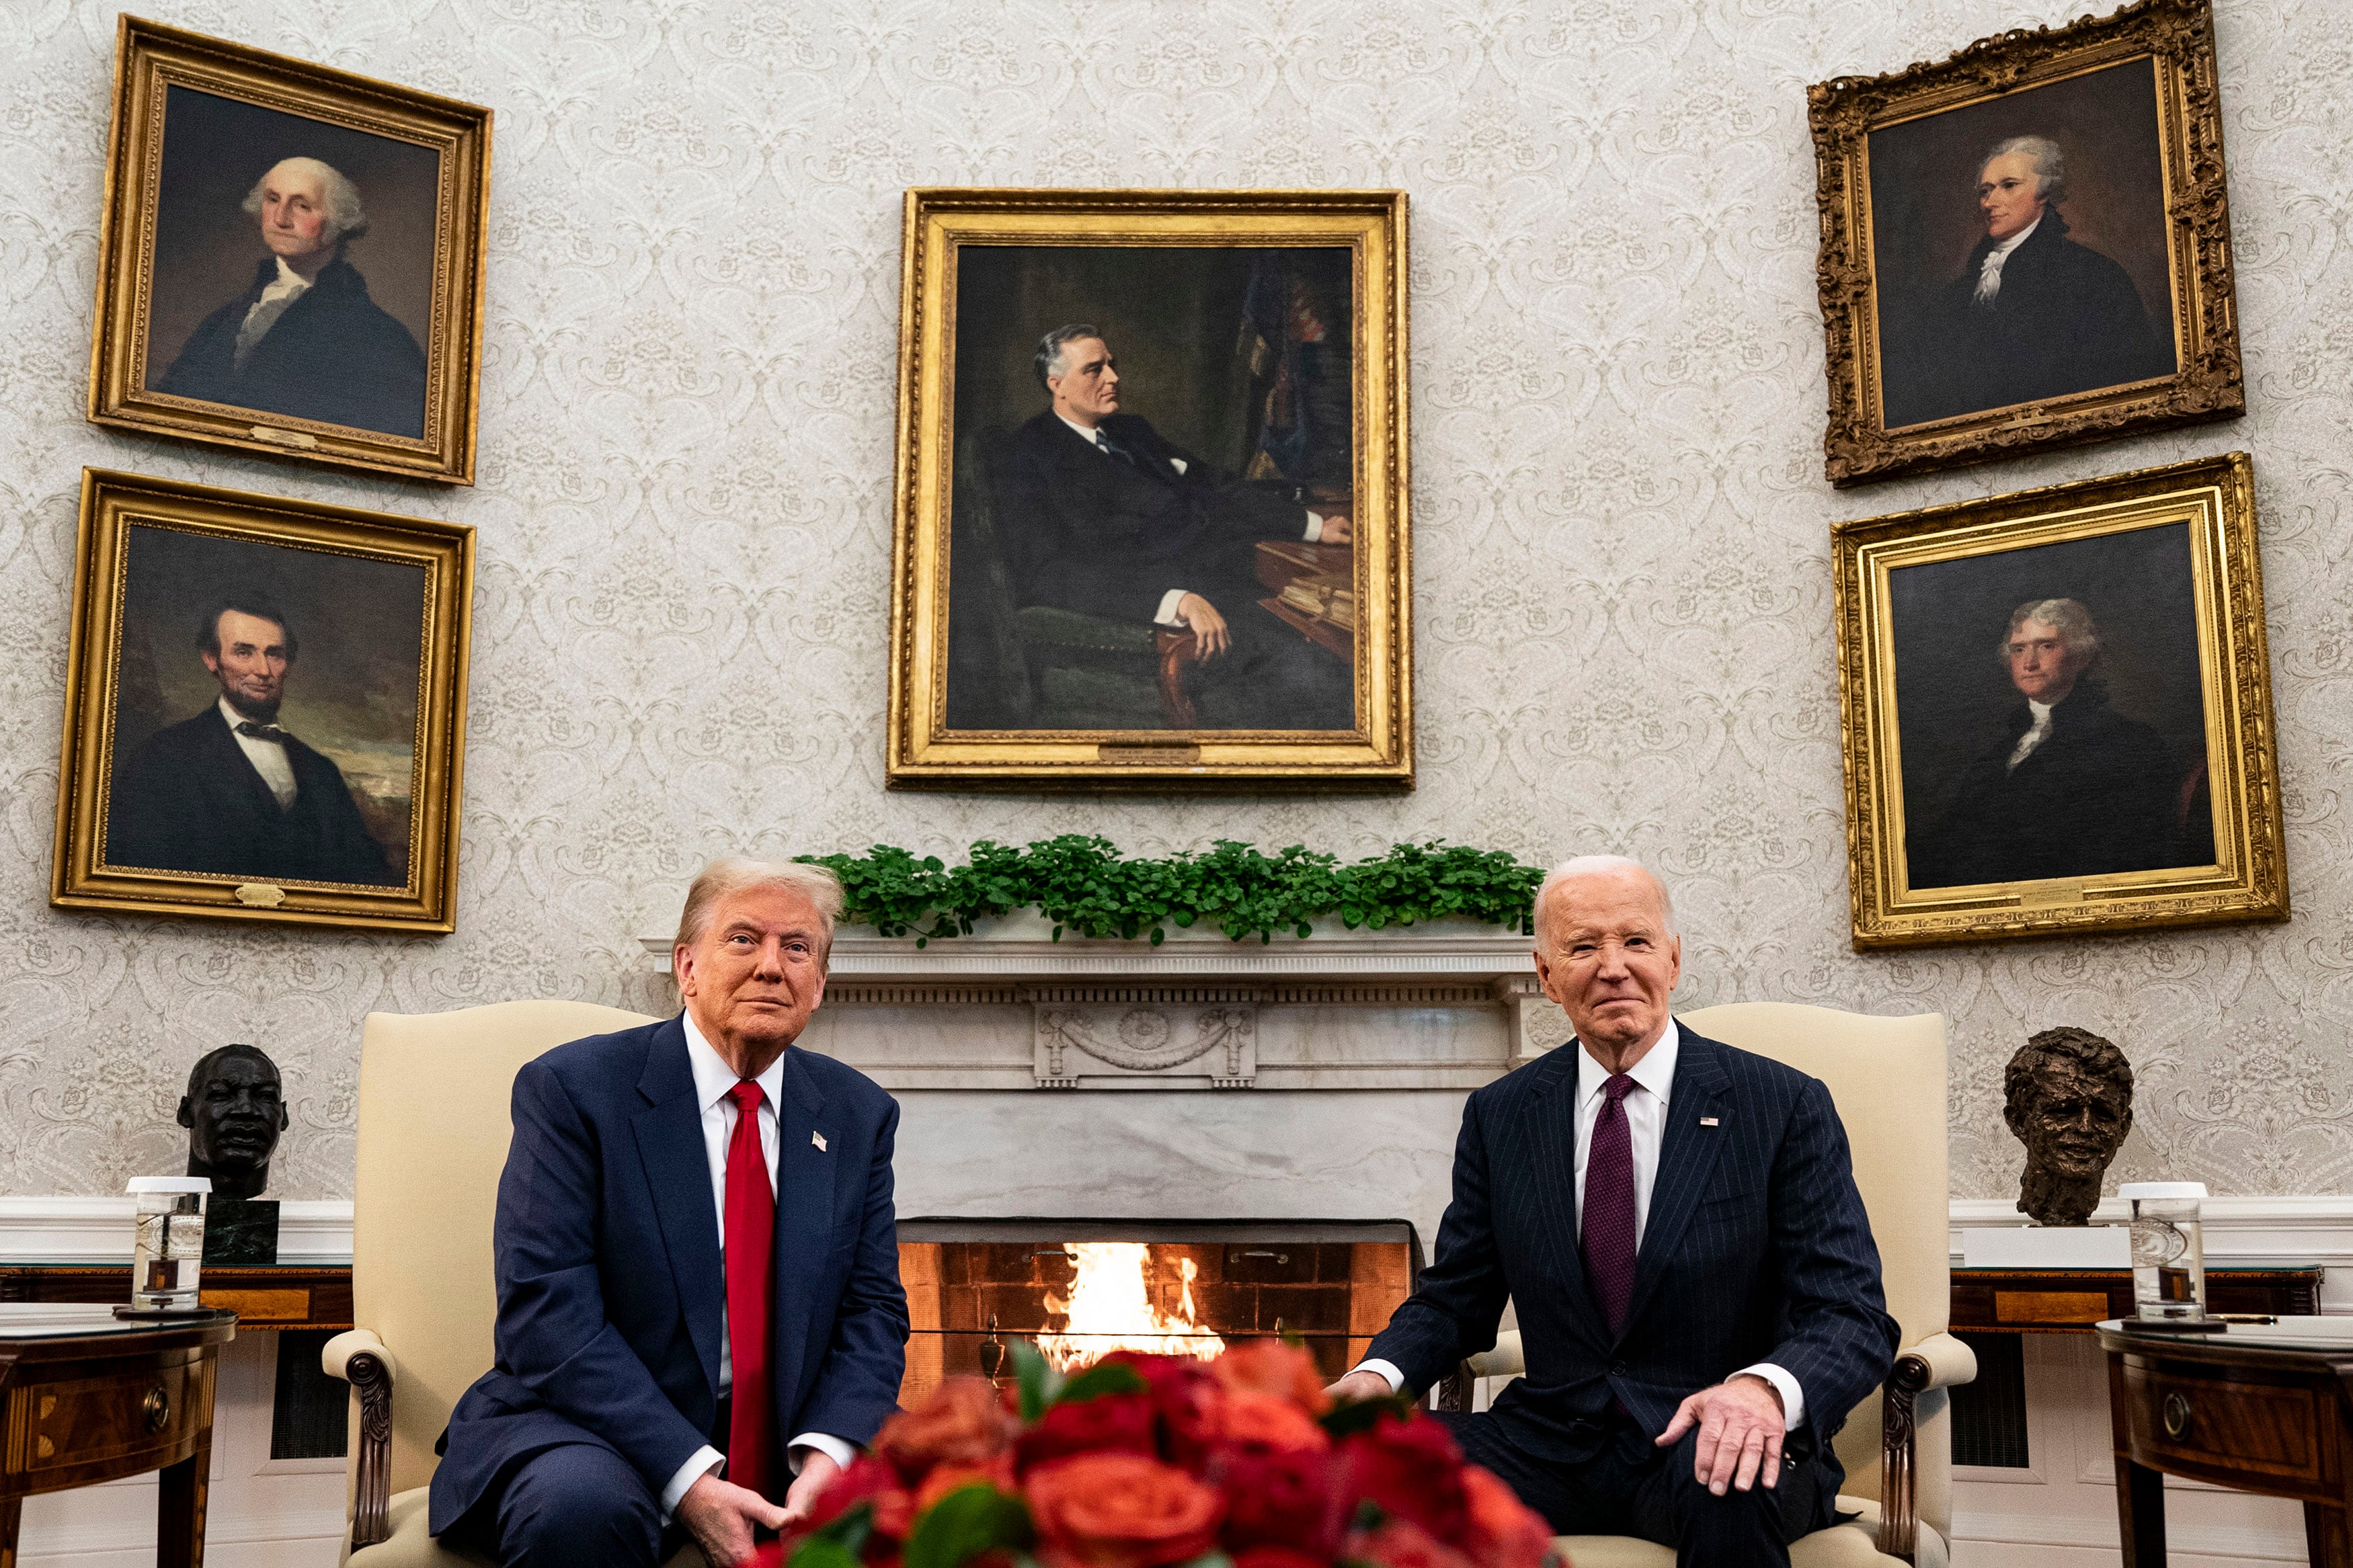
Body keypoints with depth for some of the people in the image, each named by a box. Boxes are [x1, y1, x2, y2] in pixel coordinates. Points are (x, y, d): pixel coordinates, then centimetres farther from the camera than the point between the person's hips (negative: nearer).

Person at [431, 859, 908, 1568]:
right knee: (580, 1506, -36)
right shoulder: (572, 1088, -5)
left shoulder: (859, 1115, 8)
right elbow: (547, 1312, -14)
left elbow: (872, 1310, 5)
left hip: (792, 1433, 3)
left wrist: (824, 1455, -16)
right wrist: (688, 1480, -24)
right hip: (595, 1428, -3)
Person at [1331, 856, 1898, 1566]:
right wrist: (1381, 1372, -10)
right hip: (1552, 1444, 2)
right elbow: (1452, 1298, 14)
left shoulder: (1785, 1106, -1)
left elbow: (1853, 1316, -7)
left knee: (1725, 1483, -37)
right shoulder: (1499, 1115, 9)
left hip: (1705, 1437, -2)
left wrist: (1766, 1387, -30)